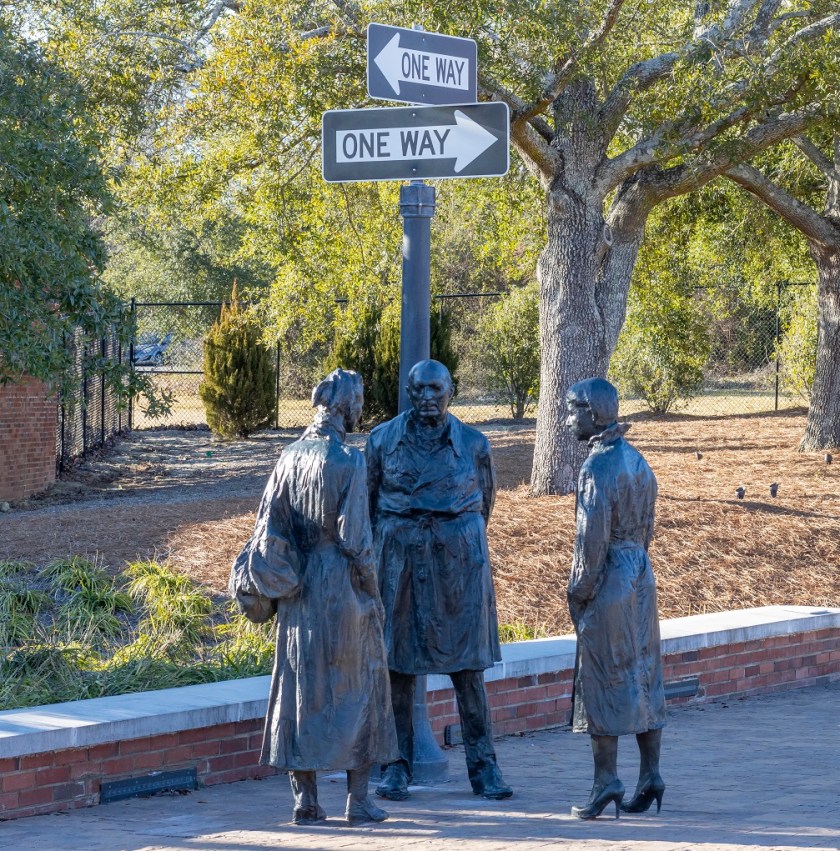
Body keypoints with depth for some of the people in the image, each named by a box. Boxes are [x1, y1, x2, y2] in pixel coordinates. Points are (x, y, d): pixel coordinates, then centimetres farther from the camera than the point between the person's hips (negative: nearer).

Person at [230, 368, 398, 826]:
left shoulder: (290, 456, 3)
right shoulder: (348, 460, -13)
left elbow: (268, 526, 4)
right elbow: (355, 538, -15)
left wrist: (267, 588, 11)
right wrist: (373, 596, -5)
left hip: (298, 590, 5)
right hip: (342, 587, -5)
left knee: (299, 684, 9)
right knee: (358, 685, 6)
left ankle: (304, 798, 9)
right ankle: (357, 798, 7)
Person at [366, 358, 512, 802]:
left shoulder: (473, 444, 1)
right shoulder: (383, 440, 1)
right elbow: (367, 501, 9)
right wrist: (370, 556, 11)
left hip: (459, 560, 0)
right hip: (399, 560, 0)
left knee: (467, 665, 1)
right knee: (396, 663, 2)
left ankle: (483, 766, 8)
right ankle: (396, 766, 9)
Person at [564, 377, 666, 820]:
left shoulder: (598, 465, -16)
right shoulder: (636, 459, 11)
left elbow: (593, 535, -19)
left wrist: (580, 591, -12)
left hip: (609, 579, -8)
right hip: (641, 572, 8)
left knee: (603, 682, -3)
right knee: (644, 677, 11)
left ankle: (606, 781, -2)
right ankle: (650, 776, 13)